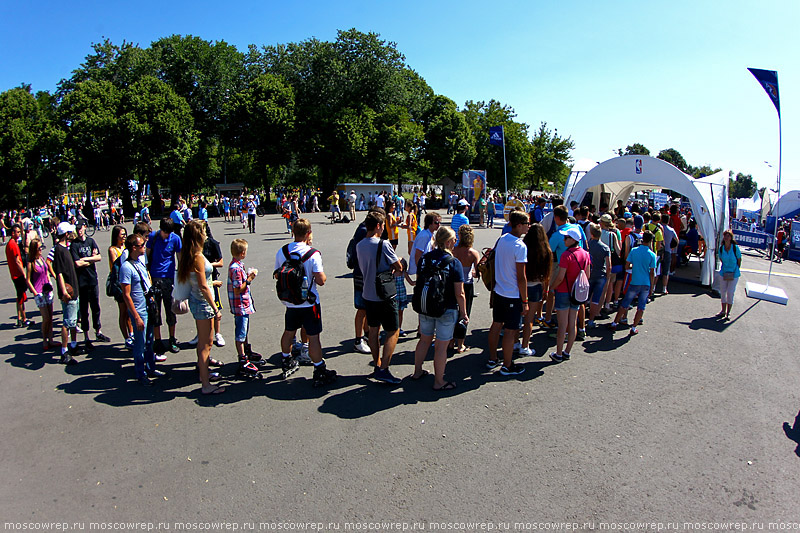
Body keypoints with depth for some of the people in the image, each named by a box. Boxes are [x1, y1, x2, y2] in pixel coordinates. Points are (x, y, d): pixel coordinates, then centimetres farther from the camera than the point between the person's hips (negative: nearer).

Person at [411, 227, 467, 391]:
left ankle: (417, 372, 37)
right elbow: (459, 294, -15)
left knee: (424, 340, 22)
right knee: (441, 346, 6)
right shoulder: (454, 263, -16)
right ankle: (438, 382, 17)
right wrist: (463, 313, -3)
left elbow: (418, 281, 7)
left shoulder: (424, 258, -2)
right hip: (447, 310, -5)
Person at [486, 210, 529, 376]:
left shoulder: (501, 239, 3)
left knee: (496, 325, 17)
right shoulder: (520, 246, -20)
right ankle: (507, 366, 16)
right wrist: (525, 301, -12)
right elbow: (521, 277, -19)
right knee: (510, 331, 4)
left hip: (498, 292, 8)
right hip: (513, 295, -8)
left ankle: (492, 359, 30)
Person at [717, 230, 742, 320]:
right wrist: (725, 267, 9)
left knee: (730, 293, -2)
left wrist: (735, 270, -1)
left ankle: (728, 313, 9)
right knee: (722, 292, 10)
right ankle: (723, 311, 24)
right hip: (724, 273, 3)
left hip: (734, 274, -3)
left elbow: (739, 260, -2)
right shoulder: (721, 248, -3)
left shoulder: (735, 247, -13)